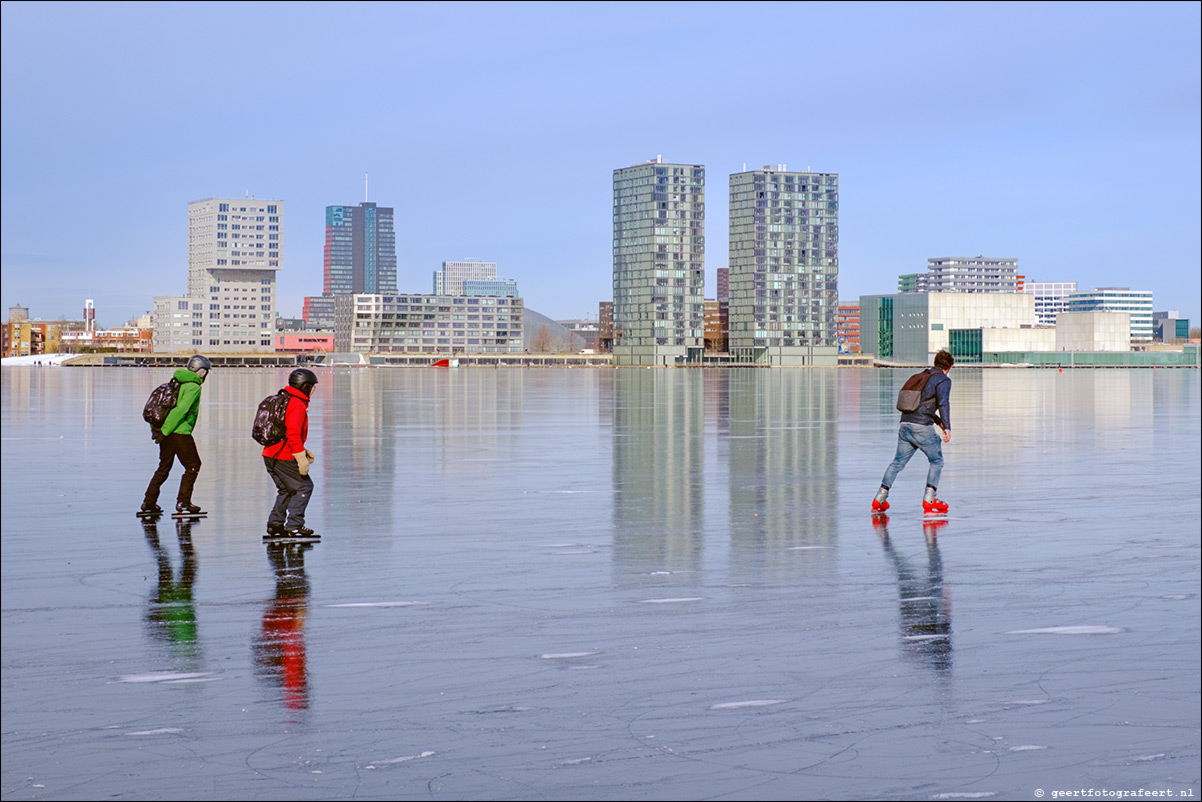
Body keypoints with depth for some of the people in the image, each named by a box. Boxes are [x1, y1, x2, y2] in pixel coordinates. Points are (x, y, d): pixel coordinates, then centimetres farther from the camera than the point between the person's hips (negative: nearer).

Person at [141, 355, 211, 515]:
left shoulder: (177, 383, 16)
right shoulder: (193, 387, -11)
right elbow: (181, 410, -21)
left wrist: (155, 428, 14)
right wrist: (165, 431, -21)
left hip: (167, 433, 8)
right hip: (180, 433, -8)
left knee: (164, 467, 17)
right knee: (193, 465, 4)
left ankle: (149, 502, 17)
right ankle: (183, 502, 1)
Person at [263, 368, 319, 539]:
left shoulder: (284, 400, 18)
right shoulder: (297, 405, -14)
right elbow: (293, 434, -23)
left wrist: (304, 451, 25)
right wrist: (301, 459, -21)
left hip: (270, 455, 10)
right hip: (284, 458, -10)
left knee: (286, 490, 20)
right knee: (304, 486, -1)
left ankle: (275, 524, 18)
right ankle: (294, 525, -4)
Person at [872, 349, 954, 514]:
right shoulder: (943, 380, -1)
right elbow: (943, 403, -16)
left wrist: (938, 421, 37)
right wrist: (947, 427, -22)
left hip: (905, 425, 7)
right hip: (922, 427, -7)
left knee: (898, 462, 13)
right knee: (937, 461, 9)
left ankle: (880, 499, 7)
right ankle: (929, 500, 1)